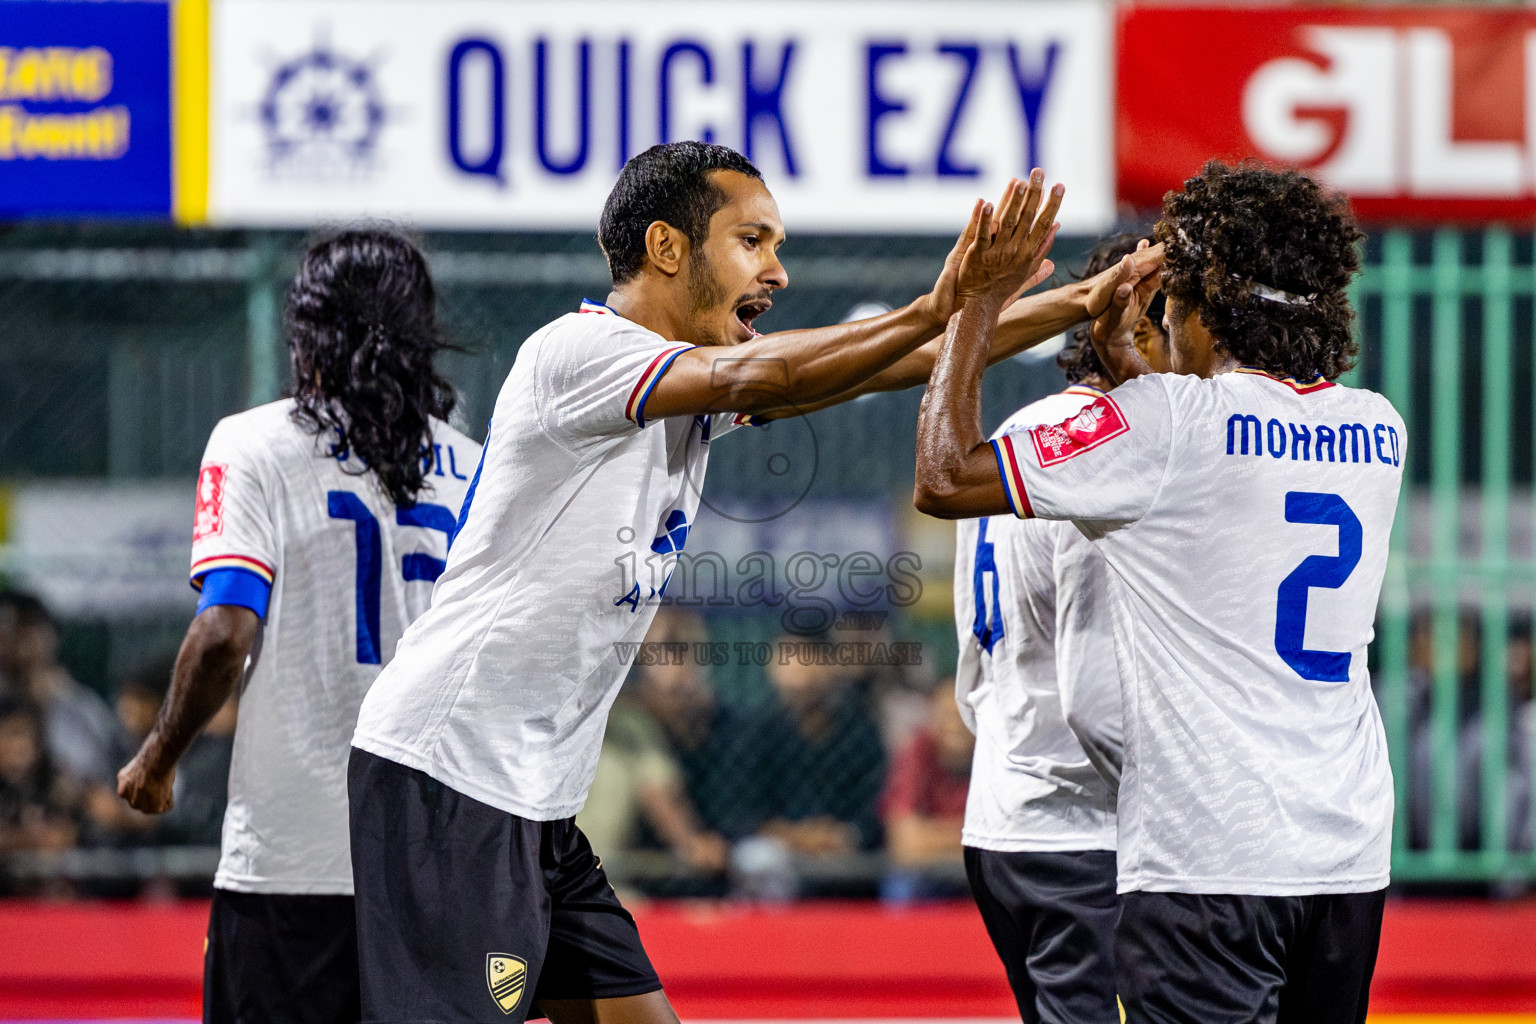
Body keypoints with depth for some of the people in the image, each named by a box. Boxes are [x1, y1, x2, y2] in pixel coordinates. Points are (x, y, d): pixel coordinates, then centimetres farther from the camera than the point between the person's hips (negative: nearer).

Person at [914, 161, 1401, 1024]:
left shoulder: (1164, 422, -10)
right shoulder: (1379, 430, 9)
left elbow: (944, 481, -5)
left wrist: (975, 307, 6)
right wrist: (1124, 359, 32)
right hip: (1353, 854, 6)